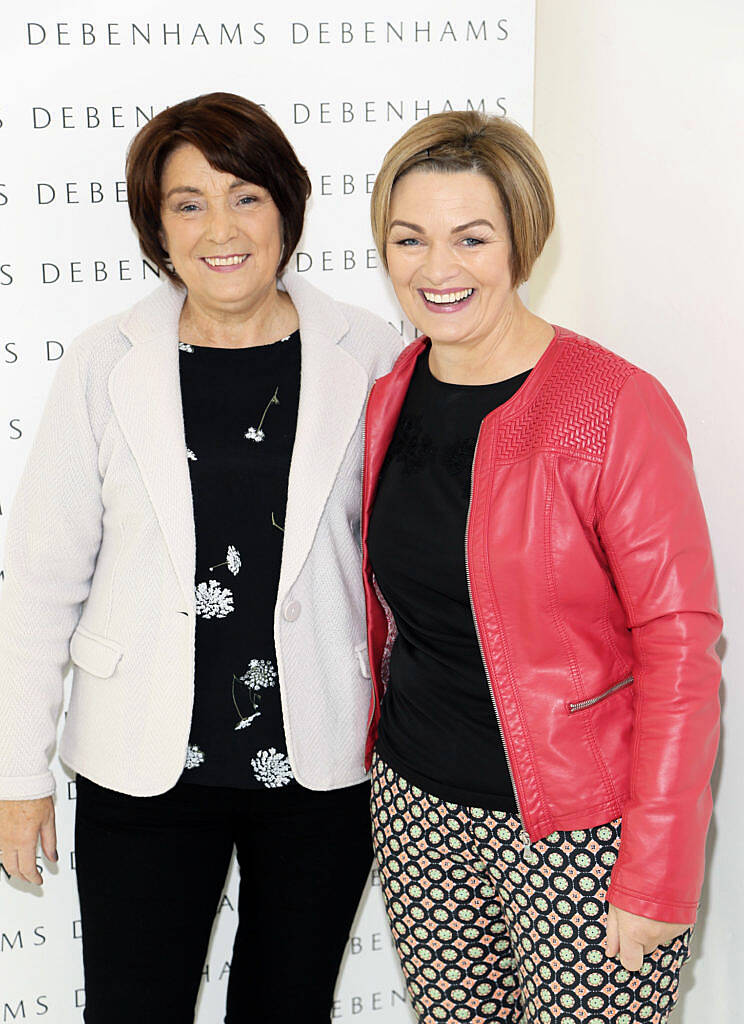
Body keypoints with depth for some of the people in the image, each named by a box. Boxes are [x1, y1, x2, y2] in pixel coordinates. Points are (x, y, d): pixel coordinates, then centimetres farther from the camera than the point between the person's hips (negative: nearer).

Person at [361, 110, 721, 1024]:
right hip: (418, 807, 5)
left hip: (578, 828, -5)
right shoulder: (390, 399, 3)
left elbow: (679, 644, -15)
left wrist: (658, 872, -16)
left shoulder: (616, 407, -15)